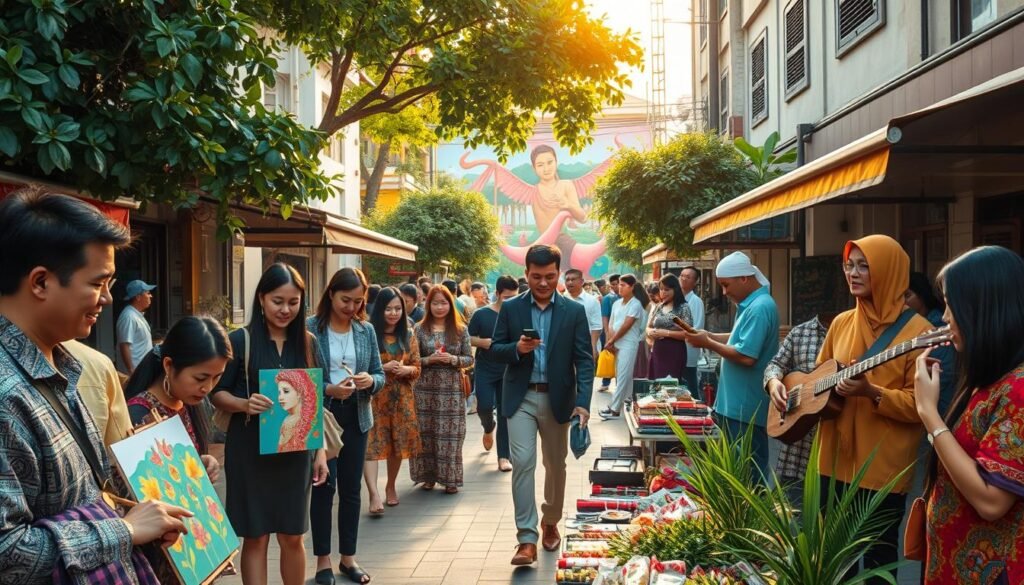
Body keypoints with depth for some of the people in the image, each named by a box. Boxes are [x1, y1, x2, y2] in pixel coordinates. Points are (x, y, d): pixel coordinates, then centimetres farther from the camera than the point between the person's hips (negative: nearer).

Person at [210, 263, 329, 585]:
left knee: (293, 537, 9)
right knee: (255, 537, 4)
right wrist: (245, 404, -24)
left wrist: (320, 450, 5)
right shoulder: (240, 340, -7)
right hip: (250, 451, -3)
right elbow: (217, 393, -4)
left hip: (295, 451, 3)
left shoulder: (307, 343, 5)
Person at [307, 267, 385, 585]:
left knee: (351, 488, 11)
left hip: (356, 417, 4)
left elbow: (380, 375, 7)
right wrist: (328, 390, -24)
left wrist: (370, 380, -15)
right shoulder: (310, 328, -9)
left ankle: (348, 558, 23)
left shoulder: (366, 330, 4)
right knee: (323, 486, 0)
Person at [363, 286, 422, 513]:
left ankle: (391, 486, 32)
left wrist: (406, 370, -11)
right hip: (374, 396, -4)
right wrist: (383, 368, -19)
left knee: (398, 443, 12)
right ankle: (374, 493, -19)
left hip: (401, 397, 5)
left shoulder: (408, 334, 8)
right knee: (372, 443, -14)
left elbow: (416, 367, 11)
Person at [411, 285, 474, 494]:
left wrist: (453, 359, -12)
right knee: (425, 433, 2)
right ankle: (428, 475, 16)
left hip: (451, 389, 0)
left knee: (450, 433, 0)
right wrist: (429, 360, -14)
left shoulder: (460, 330, 5)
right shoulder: (419, 329, 3)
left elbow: (469, 359, 6)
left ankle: (450, 478, 10)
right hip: (425, 388, 0)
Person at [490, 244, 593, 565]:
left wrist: (583, 402, -16)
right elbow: (495, 350, 3)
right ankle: (527, 539, -7)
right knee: (523, 463, -10)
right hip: (520, 398, -1)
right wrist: (517, 348, -19)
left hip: (557, 399, 1)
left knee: (555, 465, 13)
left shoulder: (574, 311, -1)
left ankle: (550, 522, 35)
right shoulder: (510, 308, 1)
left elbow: (585, 359, -4)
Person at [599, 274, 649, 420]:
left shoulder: (636, 304, -9)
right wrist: (611, 342, -5)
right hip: (617, 345, 7)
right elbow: (611, 324, 10)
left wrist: (611, 341, -8)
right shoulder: (617, 303, 12)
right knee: (624, 376, 11)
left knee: (622, 377, -7)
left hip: (628, 345, -7)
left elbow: (626, 326, -14)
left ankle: (615, 409, -9)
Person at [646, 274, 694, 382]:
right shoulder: (658, 307, 11)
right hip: (657, 351, 5)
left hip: (675, 352, -5)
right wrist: (650, 332, -5)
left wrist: (666, 333, -18)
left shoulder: (683, 308, -6)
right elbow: (648, 327, 18)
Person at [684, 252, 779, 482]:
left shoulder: (759, 307, -21)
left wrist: (708, 344, -16)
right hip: (739, 403, 10)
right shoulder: (752, 304, 12)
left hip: (746, 407, -10)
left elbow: (746, 356, -26)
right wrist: (710, 335, 8)